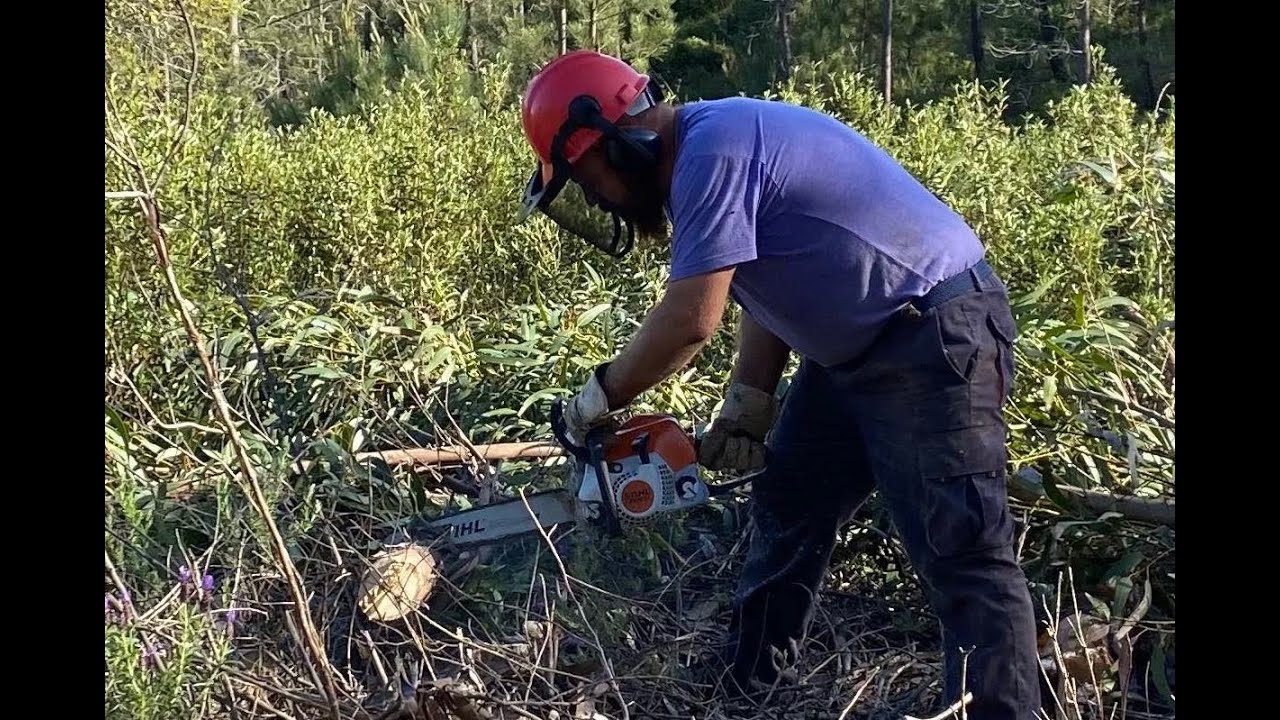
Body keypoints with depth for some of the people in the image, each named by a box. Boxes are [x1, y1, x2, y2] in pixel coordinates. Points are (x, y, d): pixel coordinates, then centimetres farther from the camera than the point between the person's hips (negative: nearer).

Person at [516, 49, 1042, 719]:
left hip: (934, 338, -11)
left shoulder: (713, 148, -22)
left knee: (964, 558, -10)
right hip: (854, 348, 11)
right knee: (786, 510, 17)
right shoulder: (701, 155, 10)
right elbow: (767, 292, 13)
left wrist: (600, 396, -9)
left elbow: (689, 320, -24)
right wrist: (747, 408, 7)